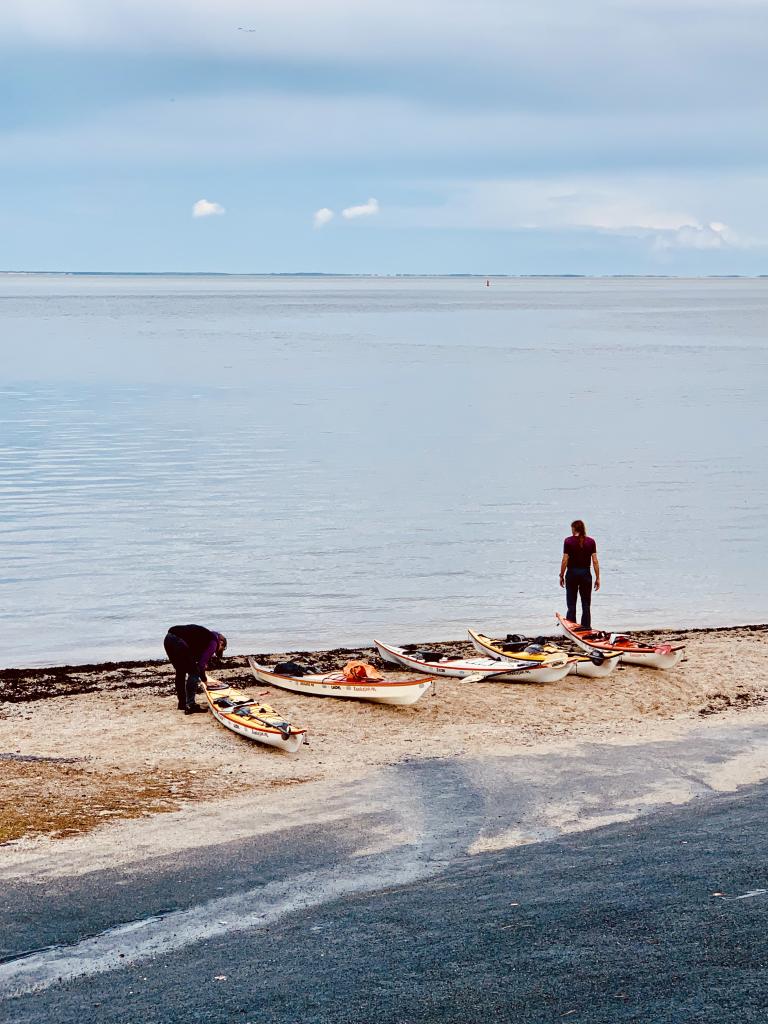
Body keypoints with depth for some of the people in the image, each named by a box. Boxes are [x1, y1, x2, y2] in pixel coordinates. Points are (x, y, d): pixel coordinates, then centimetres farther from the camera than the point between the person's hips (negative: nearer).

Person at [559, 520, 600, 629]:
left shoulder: (568, 541, -6)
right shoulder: (590, 542, -1)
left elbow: (565, 561, -8)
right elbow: (595, 561, -3)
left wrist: (561, 576, 2)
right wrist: (597, 578, 2)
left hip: (572, 574, -1)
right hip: (586, 574, 1)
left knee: (571, 605, 7)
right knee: (586, 605, 9)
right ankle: (586, 628, 8)